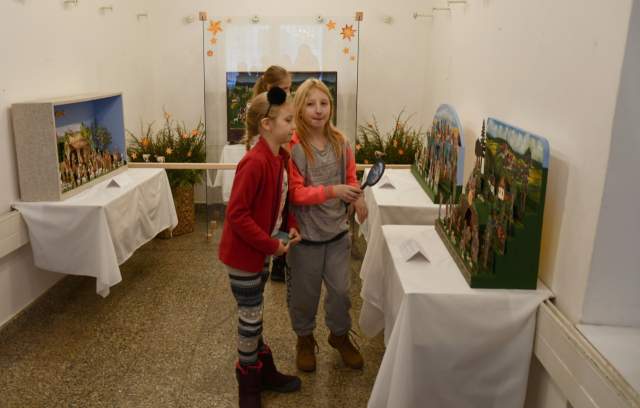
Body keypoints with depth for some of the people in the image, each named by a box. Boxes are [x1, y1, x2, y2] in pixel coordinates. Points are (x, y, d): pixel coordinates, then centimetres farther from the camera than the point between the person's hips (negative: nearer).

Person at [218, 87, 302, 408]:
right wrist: (271, 245, -21)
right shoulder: (254, 163, -26)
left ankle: (265, 372, 36)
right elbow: (236, 215, -26)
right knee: (250, 318, 6)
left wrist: (290, 226, 0)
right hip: (243, 252, -8)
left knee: (254, 315, 21)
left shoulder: (282, 157, 1)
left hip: (262, 250, 8)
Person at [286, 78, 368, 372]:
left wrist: (357, 196, -11)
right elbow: (295, 193, -17)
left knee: (341, 289, 15)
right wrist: (331, 191, -28)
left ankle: (340, 335, 42)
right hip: (306, 234, -4)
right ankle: (305, 339, 40)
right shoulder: (292, 147, -17)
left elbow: (350, 177, 10)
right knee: (304, 292, 14)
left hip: (338, 230, 4)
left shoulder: (340, 142, -2)